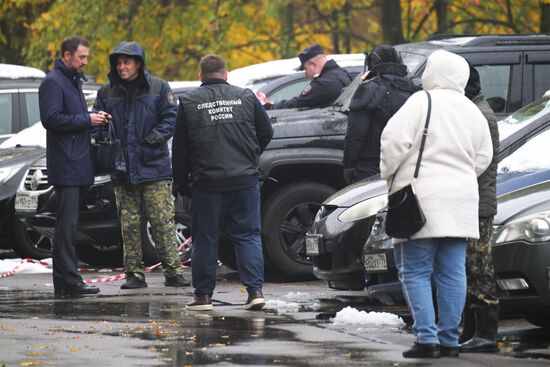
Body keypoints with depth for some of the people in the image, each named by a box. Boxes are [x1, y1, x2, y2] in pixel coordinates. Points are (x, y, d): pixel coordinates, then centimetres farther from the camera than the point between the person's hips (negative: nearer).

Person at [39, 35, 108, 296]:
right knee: (67, 223, -11)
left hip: (77, 164, 10)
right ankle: (68, 280, -12)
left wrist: (93, 118, 9)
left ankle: (64, 280, 13)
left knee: (68, 223, 10)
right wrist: (87, 120, -16)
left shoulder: (74, 81, 21)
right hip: (65, 165, -10)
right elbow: (52, 119, -19)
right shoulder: (53, 82, -10)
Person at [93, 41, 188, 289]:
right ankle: (134, 273, 9)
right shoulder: (106, 93, 9)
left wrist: (155, 137, -14)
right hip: (122, 170, 3)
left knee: (163, 221, -4)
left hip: (154, 167, -3)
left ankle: (173, 271, -2)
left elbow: (170, 117, 0)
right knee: (129, 224, 5)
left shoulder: (158, 88, 2)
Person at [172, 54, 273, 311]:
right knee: (248, 235, 6)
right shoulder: (245, 97, 4)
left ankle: (203, 295, 8)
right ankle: (255, 290, -3)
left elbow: (179, 148, 3)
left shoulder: (188, 103, 1)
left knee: (205, 239, 6)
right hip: (245, 179, 1)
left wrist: (181, 183, 12)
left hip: (207, 182, -1)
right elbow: (266, 132, 10)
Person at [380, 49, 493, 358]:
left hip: (423, 197, -6)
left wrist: (388, 174, 2)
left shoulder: (421, 103, -9)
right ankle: (450, 339, 7)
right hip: (461, 201, 6)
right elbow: (483, 158, 15)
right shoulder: (473, 112, 11)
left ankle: (427, 338, -9)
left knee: (416, 272, -1)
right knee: (453, 272, 7)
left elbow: (394, 141, -14)